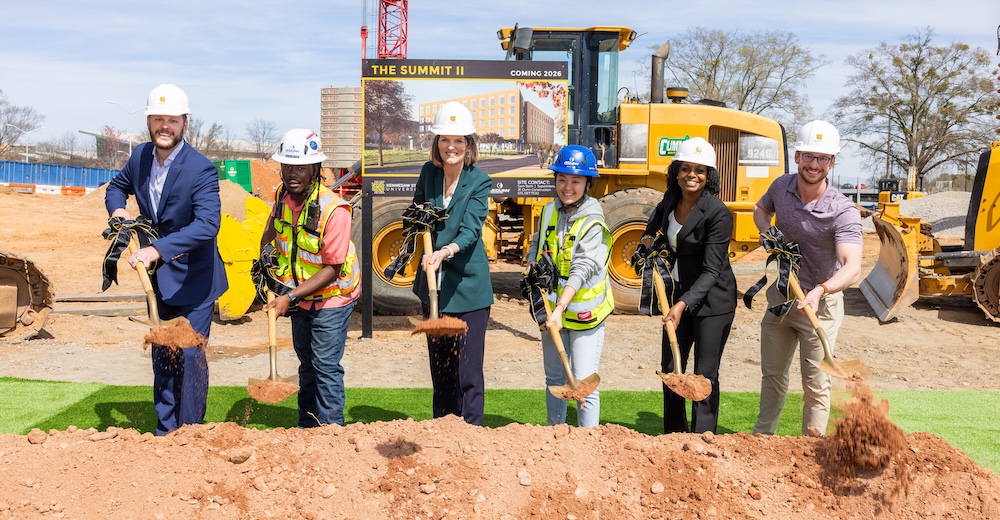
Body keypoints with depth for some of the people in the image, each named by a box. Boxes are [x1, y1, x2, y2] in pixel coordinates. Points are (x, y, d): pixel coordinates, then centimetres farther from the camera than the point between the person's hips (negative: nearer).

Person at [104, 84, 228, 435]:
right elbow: (118, 185, 21)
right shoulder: (140, 156, -1)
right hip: (159, 277, 7)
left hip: (194, 280, -6)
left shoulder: (201, 170, -21)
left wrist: (157, 249, -40)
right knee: (162, 356, 13)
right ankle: (165, 433, 26)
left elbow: (207, 225, -33)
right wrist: (117, 209, 0)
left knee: (191, 356, -5)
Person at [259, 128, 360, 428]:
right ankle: (307, 427, 33)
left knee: (325, 365, -6)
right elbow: (272, 230, 14)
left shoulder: (333, 209, -28)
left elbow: (331, 269, -26)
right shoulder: (282, 195, -8)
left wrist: (290, 297, -30)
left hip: (331, 295, -7)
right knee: (306, 363, 19)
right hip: (301, 296, 7)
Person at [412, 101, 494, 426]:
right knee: (439, 366, 16)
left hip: (468, 287, -5)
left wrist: (446, 251, -40)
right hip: (433, 285, 5)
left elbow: (470, 230, -21)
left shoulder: (479, 182, -10)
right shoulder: (428, 172, 3)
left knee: (468, 371, -3)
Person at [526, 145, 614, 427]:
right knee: (554, 378, 17)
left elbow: (582, 270, -25)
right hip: (552, 308, 6)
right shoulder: (549, 211, 4)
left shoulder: (593, 223, -16)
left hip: (584, 312, -6)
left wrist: (560, 310, -35)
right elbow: (536, 246, 16)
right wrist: (534, 266, -8)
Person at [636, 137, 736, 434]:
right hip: (679, 294, 7)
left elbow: (711, 271, -23)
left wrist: (683, 304, -33)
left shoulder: (718, 214, -21)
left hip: (712, 301, -7)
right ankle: (673, 435, 29)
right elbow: (659, 216, 23)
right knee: (670, 368, 13)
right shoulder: (671, 199, -1)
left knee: (705, 375, -3)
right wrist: (649, 237, 1)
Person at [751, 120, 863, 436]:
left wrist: (819, 292, -55)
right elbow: (760, 209, 16)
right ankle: (762, 437, 34)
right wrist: (767, 231, -6)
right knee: (772, 374, 19)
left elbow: (852, 268, -37)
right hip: (780, 295, 6)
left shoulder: (843, 211, -25)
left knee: (816, 385, 4)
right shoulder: (781, 187, -8)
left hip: (820, 303, -5)